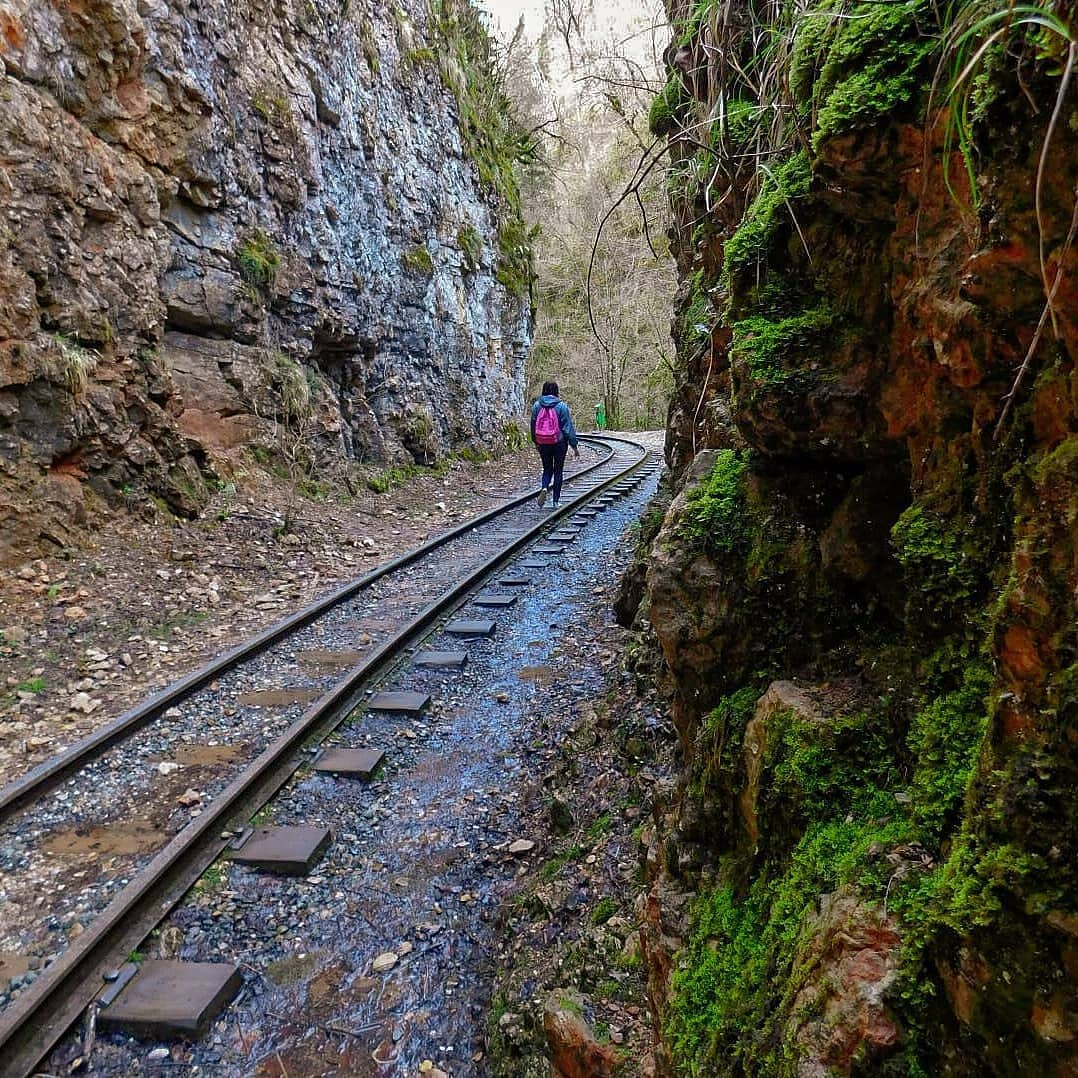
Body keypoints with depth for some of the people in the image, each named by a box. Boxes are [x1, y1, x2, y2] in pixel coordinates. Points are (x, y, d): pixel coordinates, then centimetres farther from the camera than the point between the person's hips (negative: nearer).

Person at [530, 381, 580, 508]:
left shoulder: (537, 405, -1)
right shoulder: (562, 406, -9)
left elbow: (533, 425, 7)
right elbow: (568, 427, -8)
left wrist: (536, 442, 21)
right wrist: (574, 445, -2)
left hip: (543, 444, 2)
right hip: (560, 443, -2)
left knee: (547, 469, 17)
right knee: (558, 471, 9)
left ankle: (544, 488, -12)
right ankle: (556, 501, 10)